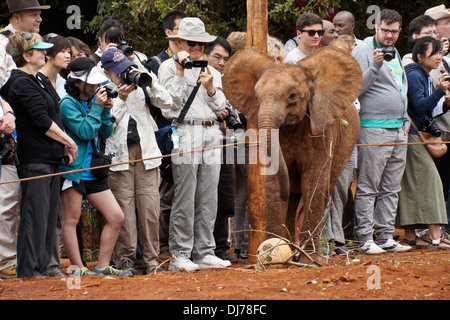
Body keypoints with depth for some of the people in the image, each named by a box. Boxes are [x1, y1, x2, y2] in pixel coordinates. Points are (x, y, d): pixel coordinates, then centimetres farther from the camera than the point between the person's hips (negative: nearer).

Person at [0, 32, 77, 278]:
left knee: (48, 217, 10)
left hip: (49, 159, 10)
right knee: (35, 215, -9)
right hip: (34, 158, -10)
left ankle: (41, 268, 13)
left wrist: (64, 145, 12)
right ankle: (28, 271, -8)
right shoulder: (22, 83, -12)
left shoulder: (32, 81, 20)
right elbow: (42, 122, -17)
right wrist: (67, 141, -7)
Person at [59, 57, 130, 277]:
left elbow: (106, 133, 14)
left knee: (116, 217, 4)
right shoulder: (68, 104, -9)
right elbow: (85, 131, -17)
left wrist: (106, 110, -1)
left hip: (93, 171, 8)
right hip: (73, 168, -8)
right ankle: (78, 268, 1)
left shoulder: (93, 100, 11)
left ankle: (102, 266, 9)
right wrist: (97, 108, -13)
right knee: (71, 219, -3)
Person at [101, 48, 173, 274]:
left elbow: (166, 103, 3)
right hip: (119, 154, -2)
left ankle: (151, 260, 4)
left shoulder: (140, 84, 9)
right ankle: (125, 259, 4)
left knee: (150, 209, -3)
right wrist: (121, 99, -15)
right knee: (123, 208, -5)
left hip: (146, 151, 2)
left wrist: (150, 83, -9)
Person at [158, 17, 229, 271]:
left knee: (209, 198, 5)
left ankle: (204, 252, 10)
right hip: (185, 133, -5)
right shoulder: (169, 67, 4)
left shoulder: (211, 71, 19)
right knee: (185, 198, -7)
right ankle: (179, 255, -4)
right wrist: (181, 73, -10)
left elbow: (220, 107, 14)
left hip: (211, 133, 6)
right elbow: (171, 102, -7)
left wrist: (210, 88, -3)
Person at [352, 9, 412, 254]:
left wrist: (406, 119, 19)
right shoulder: (363, 51, -5)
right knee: (368, 187, -6)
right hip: (373, 129, -8)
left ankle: (385, 236, 13)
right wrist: (375, 67, -25)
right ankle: (365, 238, -4)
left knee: (391, 188, 9)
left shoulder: (395, 54, 20)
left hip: (398, 130, 8)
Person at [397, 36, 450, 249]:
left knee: (413, 184, 8)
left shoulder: (425, 77, 18)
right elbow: (420, 107, -21)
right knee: (430, 178, -14)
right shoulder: (413, 76, -13)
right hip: (413, 135, -10)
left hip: (420, 134, 10)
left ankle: (410, 236, 8)